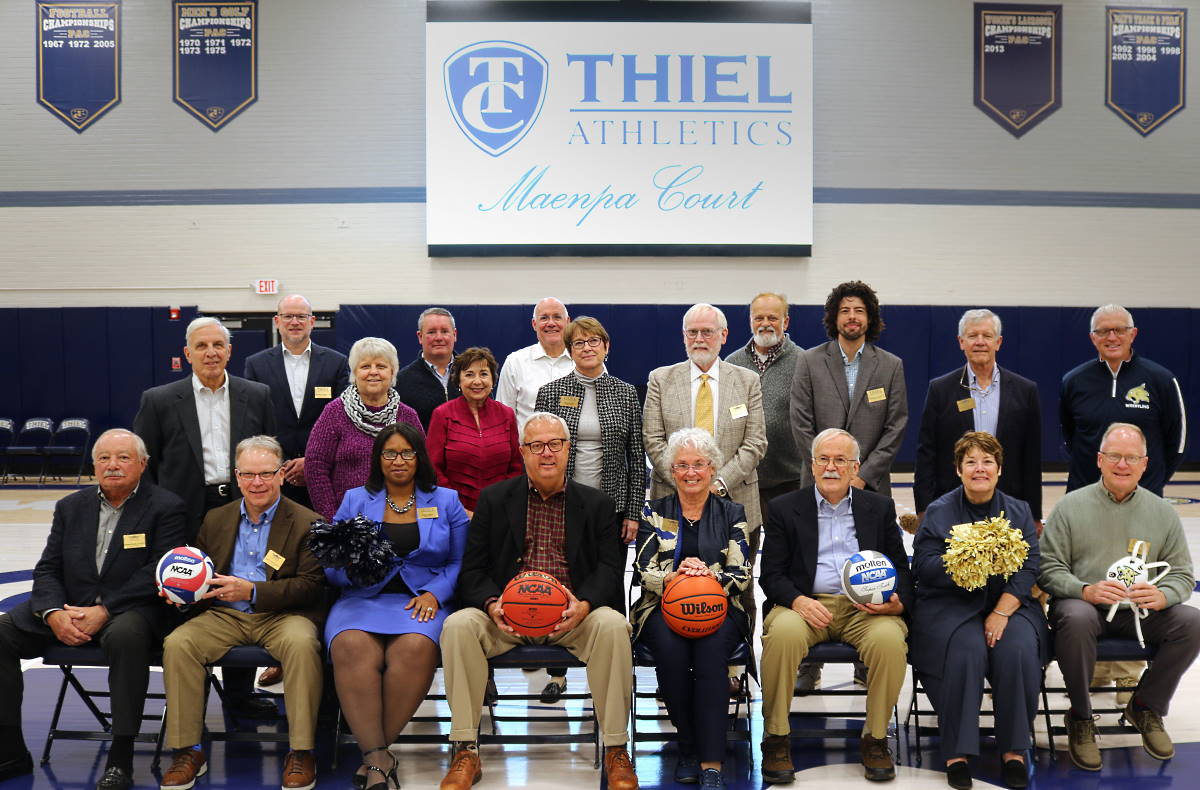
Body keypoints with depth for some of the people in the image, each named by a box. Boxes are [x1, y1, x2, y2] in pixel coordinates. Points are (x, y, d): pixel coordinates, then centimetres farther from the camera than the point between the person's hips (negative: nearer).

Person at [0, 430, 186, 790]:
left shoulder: (166, 507, -3)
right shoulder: (70, 507, 14)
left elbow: (158, 573, -12)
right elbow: (47, 569, 9)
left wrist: (104, 611, -20)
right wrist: (54, 613, -12)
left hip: (131, 610, -5)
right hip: (68, 607, 5)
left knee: (126, 636, -38)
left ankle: (120, 759, -27)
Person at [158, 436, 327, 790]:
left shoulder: (307, 522, 0)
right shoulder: (216, 520, 15)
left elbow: (310, 586, -9)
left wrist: (252, 591, -20)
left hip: (281, 615, -4)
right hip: (224, 615, 4)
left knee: (302, 643, -35)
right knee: (177, 644, -22)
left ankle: (301, 751, -23)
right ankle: (187, 750, -11)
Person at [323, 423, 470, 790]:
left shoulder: (446, 501, 16)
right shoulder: (354, 500, 17)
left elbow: (459, 563, 9)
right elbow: (331, 567, 11)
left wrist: (433, 593, -9)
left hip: (421, 602, -1)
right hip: (363, 599, 1)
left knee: (415, 647, -35)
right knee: (353, 647, -34)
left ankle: (372, 750, -21)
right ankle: (378, 756, -30)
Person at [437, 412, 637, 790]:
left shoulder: (598, 504, 12)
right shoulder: (494, 499, 11)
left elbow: (610, 567, 3)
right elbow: (472, 568, 6)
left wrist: (584, 604, -20)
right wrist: (492, 605, -16)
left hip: (571, 616, 0)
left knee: (613, 625, -32)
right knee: (458, 625, -28)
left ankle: (616, 750, -18)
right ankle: (466, 751, -17)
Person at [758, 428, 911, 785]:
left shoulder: (880, 507, 15)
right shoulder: (784, 508, 10)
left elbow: (901, 568, 14)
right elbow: (772, 574, 4)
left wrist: (899, 602, -9)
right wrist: (798, 601, -17)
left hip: (865, 607, 1)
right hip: (805, 604, -1)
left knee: (890, 638, -31)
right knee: (783, 633, -34)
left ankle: (875, 739, -9)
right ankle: (776, 739, -16)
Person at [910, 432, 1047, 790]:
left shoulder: (1018, 512, 10)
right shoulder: (939, 511, 5)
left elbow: (1029, 568, -1)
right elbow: (923, 566, -4)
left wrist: (1002, 612, -15)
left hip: (1008, 604, 2)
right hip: (950, 605, -2)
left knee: (1017, 650, -28)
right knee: (966, 650, -31)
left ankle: (1014, 750, -12)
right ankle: (956, 752, -19)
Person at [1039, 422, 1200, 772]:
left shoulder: (1163, 513, 8)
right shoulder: (1070, 507, 0)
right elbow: (1049, 567, -5)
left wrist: (1161, 596, -17)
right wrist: (1085, 590, -25)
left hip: (1140, 611, 3)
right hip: (1082, 603, -3)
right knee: (1075, 618, -37)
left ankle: (1146, 707, 2)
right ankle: (1080, 716, -12)